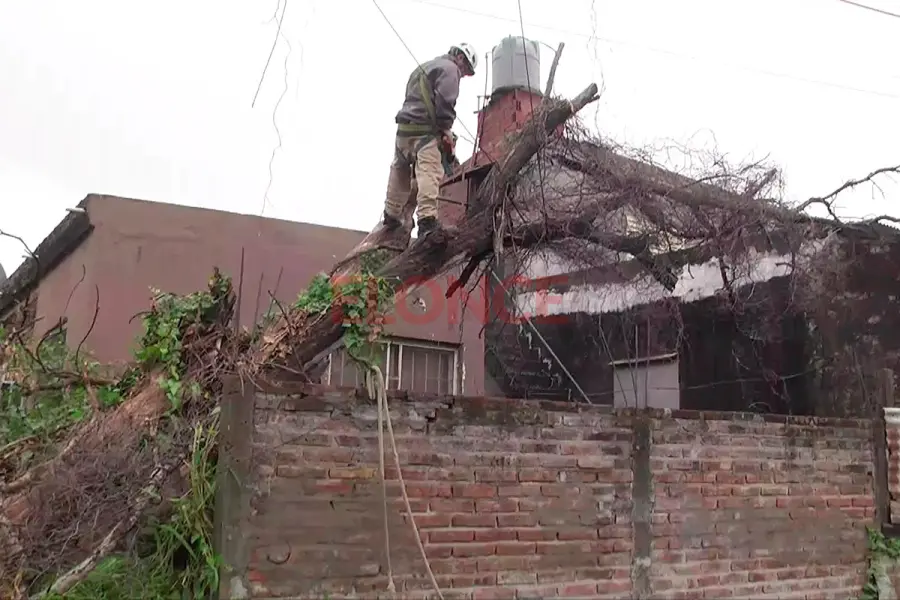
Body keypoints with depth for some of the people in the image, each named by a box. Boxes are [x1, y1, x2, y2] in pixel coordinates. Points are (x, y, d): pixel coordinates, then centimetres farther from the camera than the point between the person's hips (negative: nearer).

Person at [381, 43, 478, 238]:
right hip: (425, 130, -9)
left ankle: (391, 216, 32)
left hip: (403, 128, 9)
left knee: (399, 172, 21)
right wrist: (446, 128, -6)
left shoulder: (423, 68, 30)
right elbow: (445, 100, -13)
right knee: (429, 172, -22)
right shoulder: (449, 68, 1)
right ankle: (427, 220, -38)